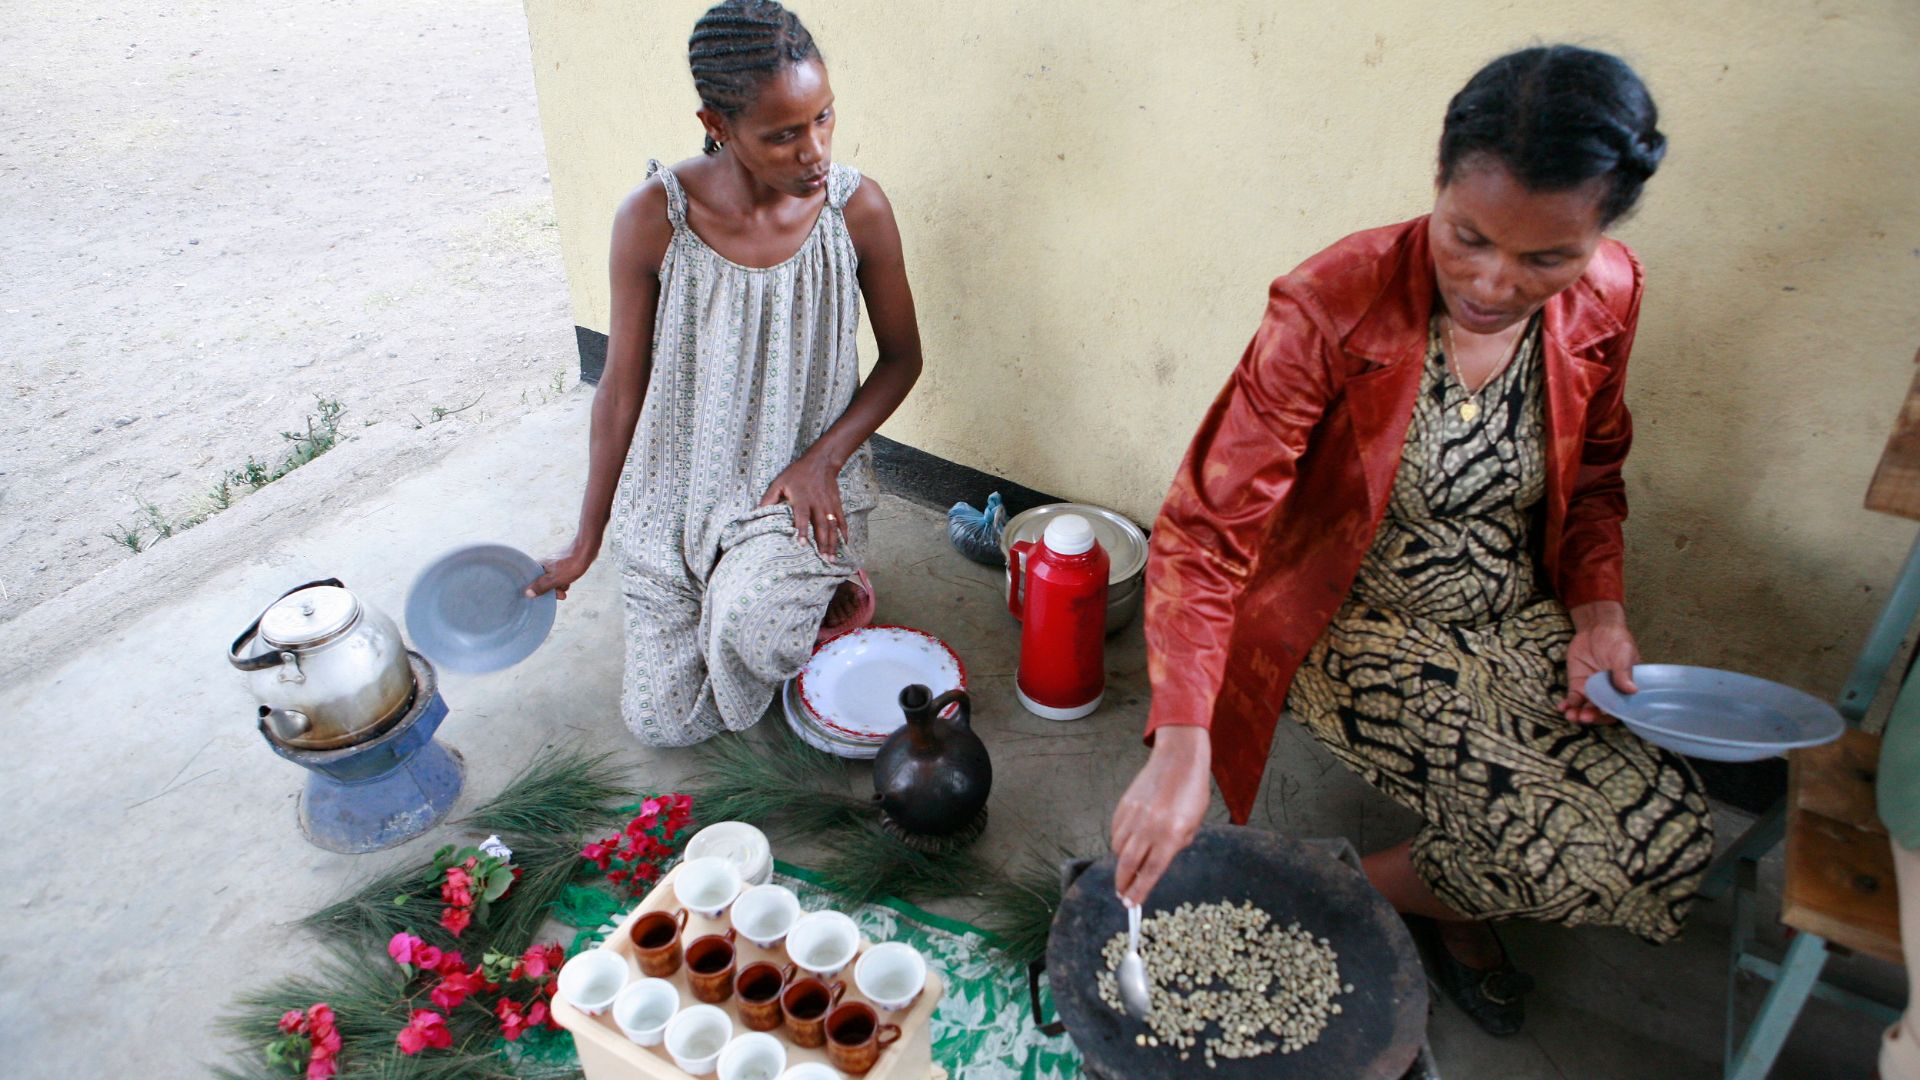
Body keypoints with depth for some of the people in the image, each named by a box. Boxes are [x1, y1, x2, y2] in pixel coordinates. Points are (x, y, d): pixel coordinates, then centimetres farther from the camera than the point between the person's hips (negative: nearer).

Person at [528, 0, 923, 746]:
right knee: (661, 723, 8)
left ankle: (827, 583, 3)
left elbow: (902, 357, -2)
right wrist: (586, 541, 0)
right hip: (678, 493, 2)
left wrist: (821, 461, -17)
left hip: (804, 483, -1)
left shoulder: (857, 209, -14)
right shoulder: (653, 219, -17)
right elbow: (622, 390, -7)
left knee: (750, 619, -35)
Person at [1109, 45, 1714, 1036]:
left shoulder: (1605, 299, -8)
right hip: (1358, 626, -6)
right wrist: (1181, 748, -37)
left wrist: (1599, 608, -7)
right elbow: (1207, 529, -28)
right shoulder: (1333, 309, -25)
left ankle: (1444, 907, 20)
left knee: (1671, 840, -7)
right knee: (1577, 855, -17)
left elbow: (1593, 474, 11)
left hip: (1518, 620, 6)